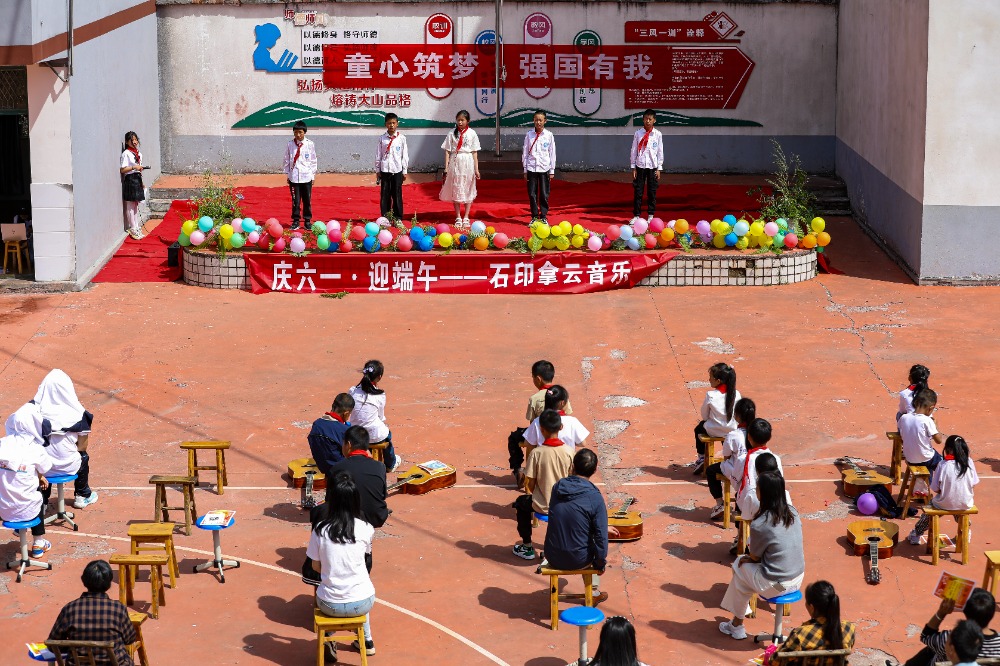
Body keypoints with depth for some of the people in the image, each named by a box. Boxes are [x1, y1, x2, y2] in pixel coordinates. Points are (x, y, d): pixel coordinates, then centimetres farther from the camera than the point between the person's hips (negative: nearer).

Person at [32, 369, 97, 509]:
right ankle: (82, 496, 45)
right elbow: (82, 447, -6)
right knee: (83, 456, 31)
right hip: (67, 466, -2)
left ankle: (42, 500, 36)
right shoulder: (75, 414, -13)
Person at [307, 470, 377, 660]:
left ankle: (329, 643, 33)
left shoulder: (320, 530, -11)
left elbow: (316, 566, 2)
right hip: (362, 603, 1)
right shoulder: (364, 529, -10)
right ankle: (366, 641, 47)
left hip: (331, 606, 0)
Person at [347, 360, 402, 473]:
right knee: (387, 434, 32)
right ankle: (391, 464, 52)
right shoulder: (380, 396, -12)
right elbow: (381, 417, -2)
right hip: (374, 436, -3)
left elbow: (350, 411, 5)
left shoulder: (353, 391, -6)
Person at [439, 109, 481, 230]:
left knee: (468, 190, 2)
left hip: (467, 163, -1)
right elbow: (447, 151, 2)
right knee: (455, 190, 3)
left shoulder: (472, 133, 2)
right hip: (454, 162, 1)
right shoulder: (452, 134, 3)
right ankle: (458, 218, 10)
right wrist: (446, 168, -4)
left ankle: (466, 218, 8)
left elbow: (474, 152, 2)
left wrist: (476, 169, -2)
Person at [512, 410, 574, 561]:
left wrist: (530, 492, 11)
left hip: (542, 506, -3)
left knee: (521, 502, 30)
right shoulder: (568, 452, -12)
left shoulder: (536, 453, -18)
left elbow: (529, 485, -11)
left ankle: (527, 547, 32)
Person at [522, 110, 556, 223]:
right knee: (532, 194, 2)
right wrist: (525, 170, 4)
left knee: (544, 194, 1)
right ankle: (534, 217, 12)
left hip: (544, 168, -1)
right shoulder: (529, 135, 4)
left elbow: (552, 154, 4)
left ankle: (544, 217, 10)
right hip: (531, 168, 1)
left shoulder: (549, 135, 2)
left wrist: (552, 171, 2)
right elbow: (525, 152, 7)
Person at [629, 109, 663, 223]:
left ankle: (651, 215, 12)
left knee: (652, 192, 4)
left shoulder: (658, 134, 2)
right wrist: (633, 167, 1)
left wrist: (659, 168, 0)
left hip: (652, 166, 0)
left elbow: (660, 152, 3)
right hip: (640, 166, 0)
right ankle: (636, 215, 6)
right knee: (638, 192, 0)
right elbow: (634, 150, 5)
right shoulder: (638, 133, 2)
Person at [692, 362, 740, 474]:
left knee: (699, 428, 30)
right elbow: (738, 415, -1)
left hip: (713, 431, -3)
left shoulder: (710, 395, -22)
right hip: (732, 431, 3)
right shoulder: (736, 394, -13)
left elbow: (704, 416, -9)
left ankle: (701, 458, 32)